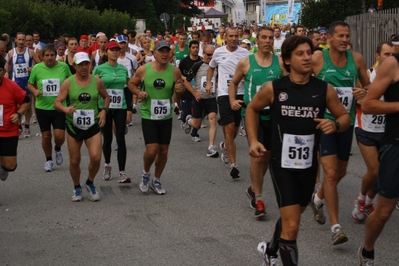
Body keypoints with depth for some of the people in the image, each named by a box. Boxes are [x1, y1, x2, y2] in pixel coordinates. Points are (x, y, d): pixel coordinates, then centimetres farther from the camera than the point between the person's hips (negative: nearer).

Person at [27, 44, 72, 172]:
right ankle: (48, 160, 31)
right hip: (42, 108, 1)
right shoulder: (37, 68, -5)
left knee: (59, 136, -8)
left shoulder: (63, 66, -6)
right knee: (46, 136, 9)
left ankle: (58, 149, 28)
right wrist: (34, 91, -13)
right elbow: (30, 84, 7)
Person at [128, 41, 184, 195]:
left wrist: (180, 89, -14)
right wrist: (138, 93, -14)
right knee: (152, 150, -12)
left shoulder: (175, 71, -5)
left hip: (166, 117, 3)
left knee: (163, 151, 9)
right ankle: (145, 173, 20)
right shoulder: (143, 69, -10)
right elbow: (131, 83, 5)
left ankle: (156, 181, 30)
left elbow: (180, 88, 9)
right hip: (148, 116, -3)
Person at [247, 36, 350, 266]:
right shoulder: (273, 88, -9)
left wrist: (336, 124, -17)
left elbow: (345, 116, 6)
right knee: (292, 226, -12)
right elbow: (252, 109, 9)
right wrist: (253, 140, -2)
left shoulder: (324, 90, -6)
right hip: (282, 164, -3)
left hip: (309, 165, 4)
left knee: (290, 218, 25)